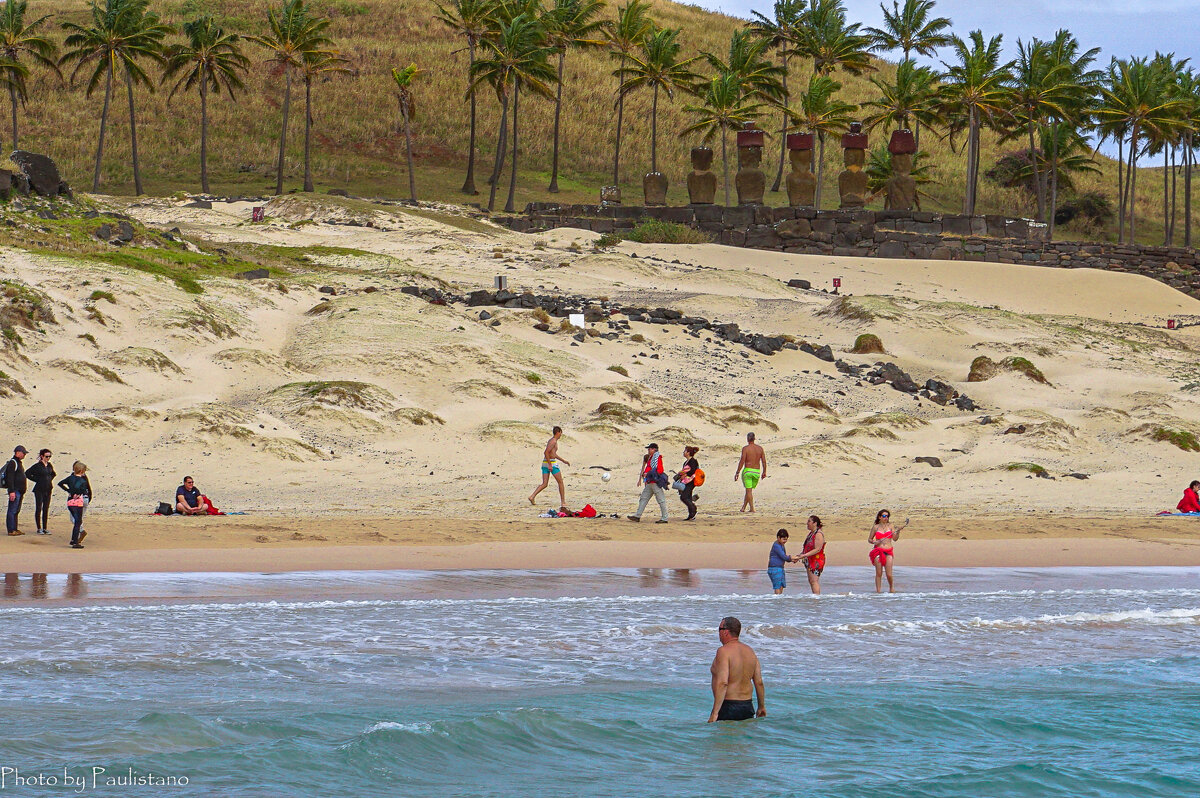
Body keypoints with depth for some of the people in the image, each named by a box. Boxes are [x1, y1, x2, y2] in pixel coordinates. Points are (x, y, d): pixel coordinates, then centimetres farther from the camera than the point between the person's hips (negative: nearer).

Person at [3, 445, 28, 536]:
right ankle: (11, 530, -9)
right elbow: (10, 478, -18)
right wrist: (11, 491, -23)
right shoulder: (12, 463, -11)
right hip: (15, 491, -10)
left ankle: (15, 529, 15)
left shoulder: (19, 463, 20)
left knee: (16, 511, 12)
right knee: (12, 511, -8)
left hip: (19, 491, 10)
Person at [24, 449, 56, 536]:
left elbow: (53, 474, 29)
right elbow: (27, 473, -11)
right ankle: (39, 529, 2)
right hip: (39, 490, -5)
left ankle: (45, 528, 12)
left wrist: (50, 480, 11)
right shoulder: (37, 466, -8)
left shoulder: (50, 466, 9)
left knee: (46, 509, 7)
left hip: (48, 490, 5)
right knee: (38, 509, -2)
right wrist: (37, 480, -8)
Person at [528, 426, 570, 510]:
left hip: (545, 463, 9)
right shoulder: (553, 441, -12)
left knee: (544, 484, 3)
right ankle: (563, 502, 7)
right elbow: (546, 453, -23)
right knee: (560, 483, 4)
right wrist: (550, 465, -24)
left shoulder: (551, 440, 19)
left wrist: (563, 460, 35)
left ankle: (532, 496, -14)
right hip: (551, 463, -9)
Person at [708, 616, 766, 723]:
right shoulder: (749, 651, 10)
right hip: (748, 708, 7)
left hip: (728, 707, -7)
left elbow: (723, 683, -22)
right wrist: (762, 707, 21)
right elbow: (759, 682, 11)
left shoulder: (723, 651, -13)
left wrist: (714, 713, -23)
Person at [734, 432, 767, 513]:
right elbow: (764, 461, 5)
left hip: (748, 471, -5)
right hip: (757, 472, 5)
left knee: (749, 490, -2)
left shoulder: (745, 448, -9)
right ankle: (743, 507, 23)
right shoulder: (760, 448, 5)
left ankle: (752, 508, -8)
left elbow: (742, 461, -13)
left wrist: (737, 472, -8)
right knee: (749, 490, 17)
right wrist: (764, 472, 14)